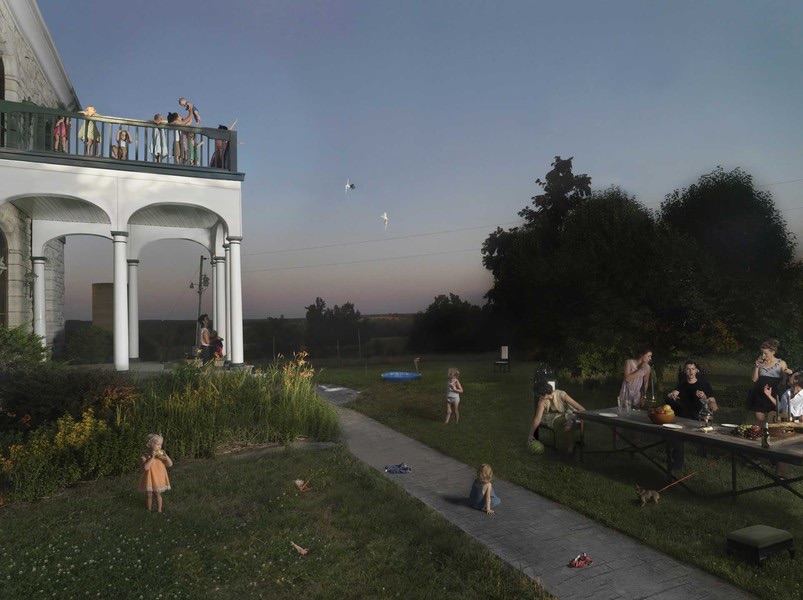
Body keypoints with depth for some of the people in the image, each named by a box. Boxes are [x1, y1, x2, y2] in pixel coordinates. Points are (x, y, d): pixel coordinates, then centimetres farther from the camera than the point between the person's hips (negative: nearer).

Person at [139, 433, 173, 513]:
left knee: (157, 494, 11)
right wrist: (152, 457, -33)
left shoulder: (161, 456, -4)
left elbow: (170, 464, -6)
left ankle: (159, 510, 23)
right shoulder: (144, 457, -16)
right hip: (149, 479, -2)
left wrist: (166, 456, -19)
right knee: (149, 495, 11)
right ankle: (149, 510, 29)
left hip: (158, 479, 2)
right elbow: (145, 467, -32)